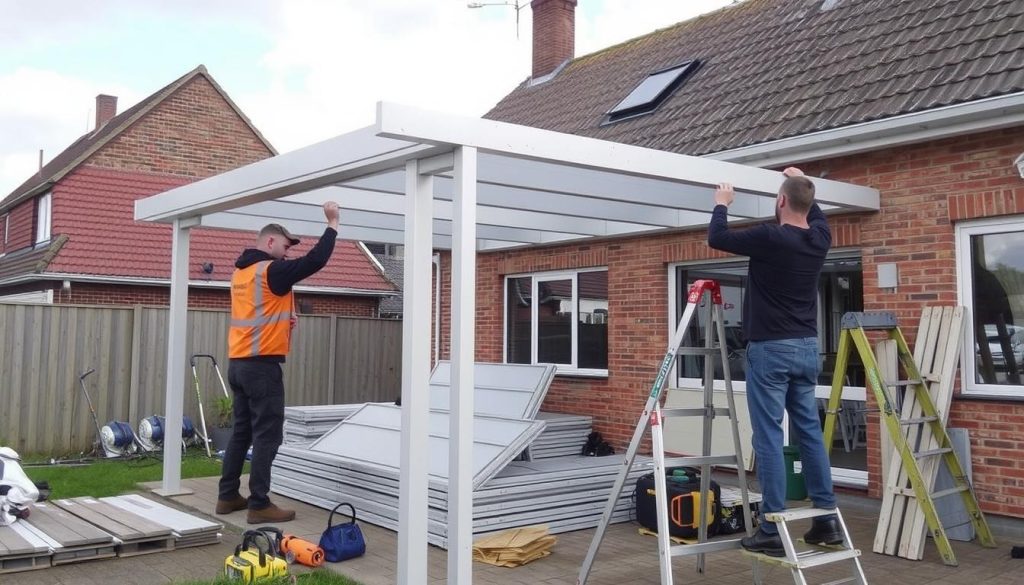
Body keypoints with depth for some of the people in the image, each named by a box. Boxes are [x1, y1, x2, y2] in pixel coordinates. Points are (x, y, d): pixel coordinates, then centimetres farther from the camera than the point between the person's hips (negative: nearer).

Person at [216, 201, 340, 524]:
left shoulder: (240, 271, 16)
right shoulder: (271, 270, -12)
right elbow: (314, 261, -19)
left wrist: (282, 318, 15)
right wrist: (333, 224, -11)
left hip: (238, 363, 9)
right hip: (262, 365, -9)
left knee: (242, 431, 14)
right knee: (267, 435, -5)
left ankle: (228, 496, 20)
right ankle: (259, 505, -4)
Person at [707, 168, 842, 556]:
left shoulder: (770, 238, -16)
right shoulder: (819, 239, 4)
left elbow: (717, 238, -4)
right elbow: (816, 214, 30)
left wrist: (722, 204, 14)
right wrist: (801, 183, 42)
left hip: (770, 349, -7)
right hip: (807, 348, 7)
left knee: (769, 437, -4)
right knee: (810, 431, 13)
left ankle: (772, 531, -2)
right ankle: (827, 520, 17)